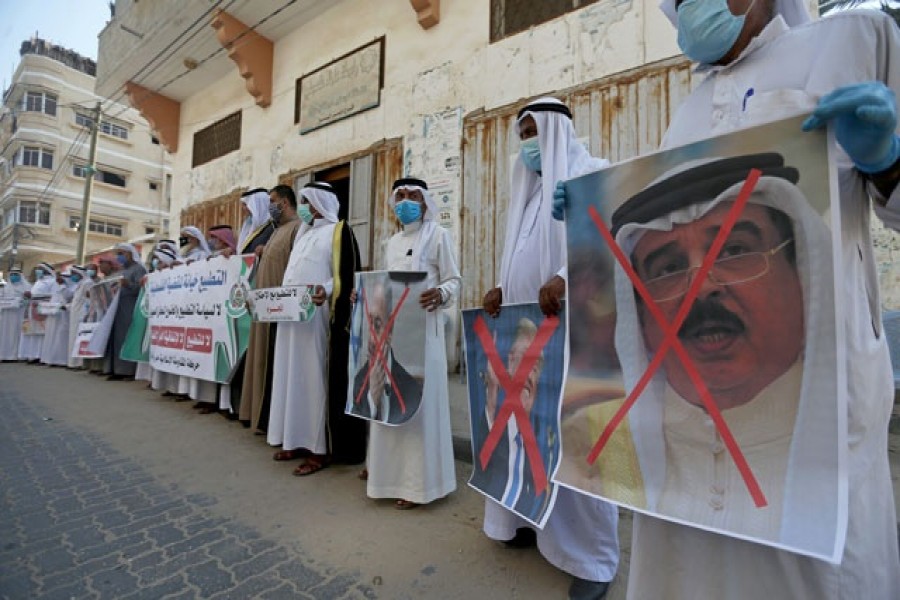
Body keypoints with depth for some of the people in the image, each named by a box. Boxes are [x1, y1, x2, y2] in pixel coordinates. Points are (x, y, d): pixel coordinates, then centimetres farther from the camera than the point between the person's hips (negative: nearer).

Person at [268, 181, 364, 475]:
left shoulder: (339, 230, -2)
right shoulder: (304, 234, 23)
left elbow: (347, 274, -13)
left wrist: (326, 290, -30)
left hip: (320, 317, -8)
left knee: (318, 378, -6)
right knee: (296, 376, 11)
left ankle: (321, 448, 3)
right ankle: (298, 438, 22)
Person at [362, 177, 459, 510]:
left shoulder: (438, 235, 1)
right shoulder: (392, 242, 21)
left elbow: (454, 279, -6)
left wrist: (440, 294, -26)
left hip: (422, 327, -7)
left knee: (417, 399, -4)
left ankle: (418, 481, 7)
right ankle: (389, 468, 28)